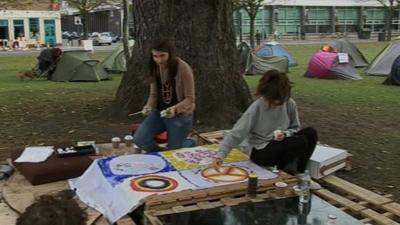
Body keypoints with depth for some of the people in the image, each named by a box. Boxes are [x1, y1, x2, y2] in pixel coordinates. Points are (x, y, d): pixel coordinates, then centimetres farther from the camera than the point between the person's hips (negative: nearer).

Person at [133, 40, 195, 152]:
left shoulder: (183, 68, -19)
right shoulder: (155, 68, -1)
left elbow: (189, 99, -16)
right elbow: (153, 94, 9)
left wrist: (175, 108, -33)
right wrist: (148, 106, -11)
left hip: (180, 115, -5)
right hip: (159, 112, 5)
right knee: (139, 139, -10)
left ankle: (191, 143, 37)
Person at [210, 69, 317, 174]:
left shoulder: (290, 104, -8)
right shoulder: (256, 108, -19)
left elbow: (295, 128, 7)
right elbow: (235, 134, -20)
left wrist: (285, 134, -17)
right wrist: (220, 156, -31)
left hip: (281, 146, 5)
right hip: (260, 152, -5)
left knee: (310, 133, -19)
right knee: (300, 142, -26)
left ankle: (299, 172, -3)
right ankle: (280, 169, 0)